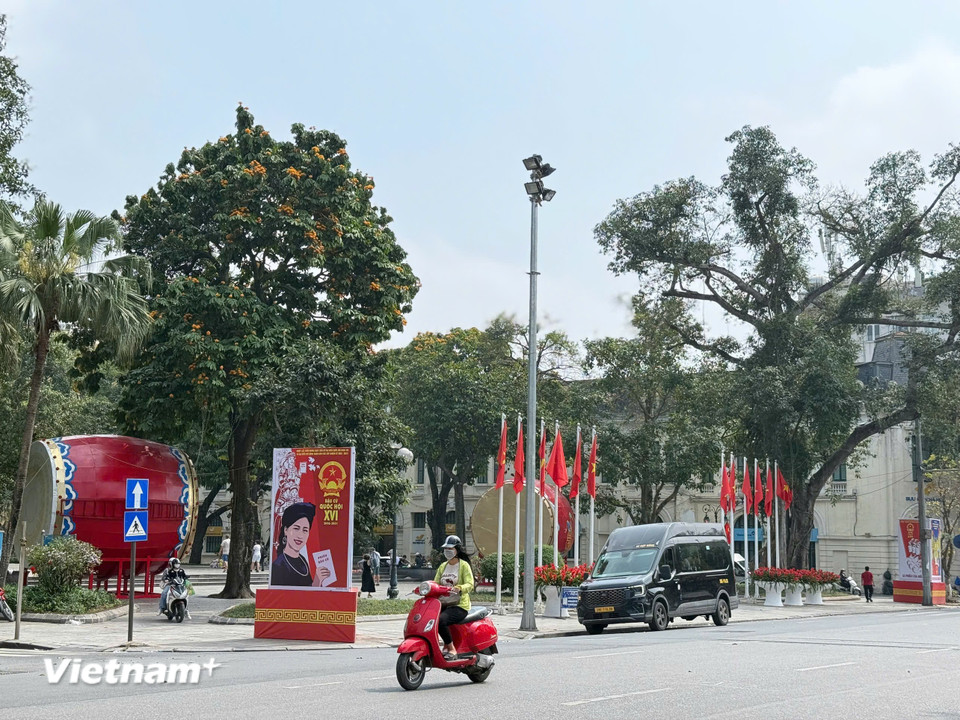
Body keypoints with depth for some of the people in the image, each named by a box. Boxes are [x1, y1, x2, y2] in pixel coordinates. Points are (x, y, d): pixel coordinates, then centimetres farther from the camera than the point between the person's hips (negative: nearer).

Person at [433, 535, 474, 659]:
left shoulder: (464, 565, -2)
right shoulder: (443, 566, 19)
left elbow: (470, 584, -13)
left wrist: (459, 588, -34)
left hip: (459, 605, -7)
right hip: (443, 604, 7)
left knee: (440, 621, -33)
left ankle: (451, 648, -15)